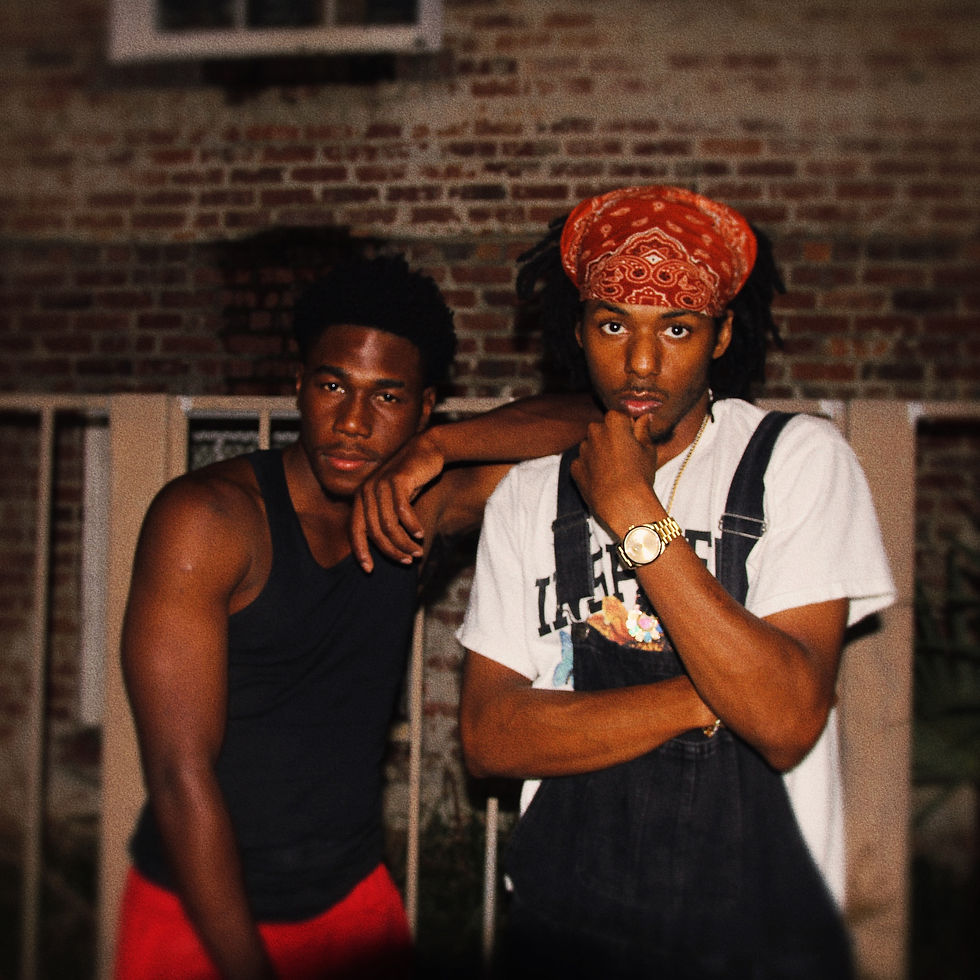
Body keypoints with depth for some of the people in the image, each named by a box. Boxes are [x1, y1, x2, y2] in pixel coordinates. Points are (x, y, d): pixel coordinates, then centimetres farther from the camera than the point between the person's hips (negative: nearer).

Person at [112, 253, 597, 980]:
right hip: (200, 917, -4)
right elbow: (181, 774, -21)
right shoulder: (207, 517, -19)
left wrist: (434, 452, -23)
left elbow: (577, 425, -7)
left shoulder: (407, 511, -4)